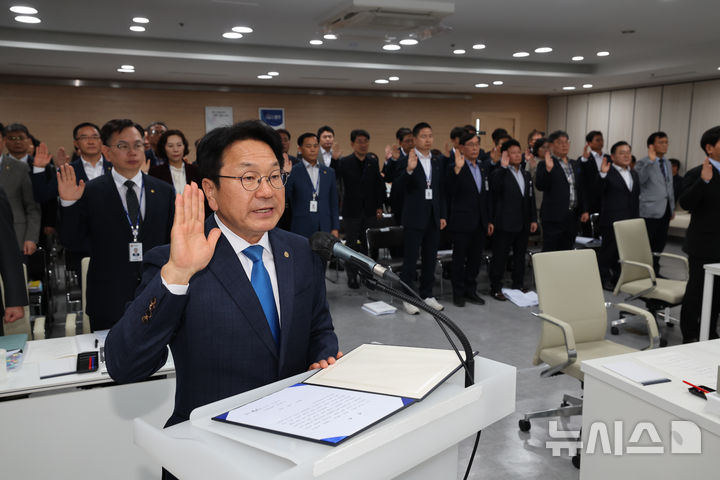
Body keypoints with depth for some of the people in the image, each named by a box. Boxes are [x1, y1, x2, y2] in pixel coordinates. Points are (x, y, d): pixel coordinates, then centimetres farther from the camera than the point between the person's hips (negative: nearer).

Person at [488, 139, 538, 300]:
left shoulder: (526, 174, 14)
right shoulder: (499, 173, -7)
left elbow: (531, 198, 17)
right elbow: (494, 190, -27)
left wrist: (533, 219, 12)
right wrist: (503, 167, -28)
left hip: (523, 224, 7)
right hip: (505, 223, -7)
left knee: (520, 255, 15)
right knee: (500, 256, 0)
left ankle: (519, 285, 28)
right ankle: (495, 288, 9)